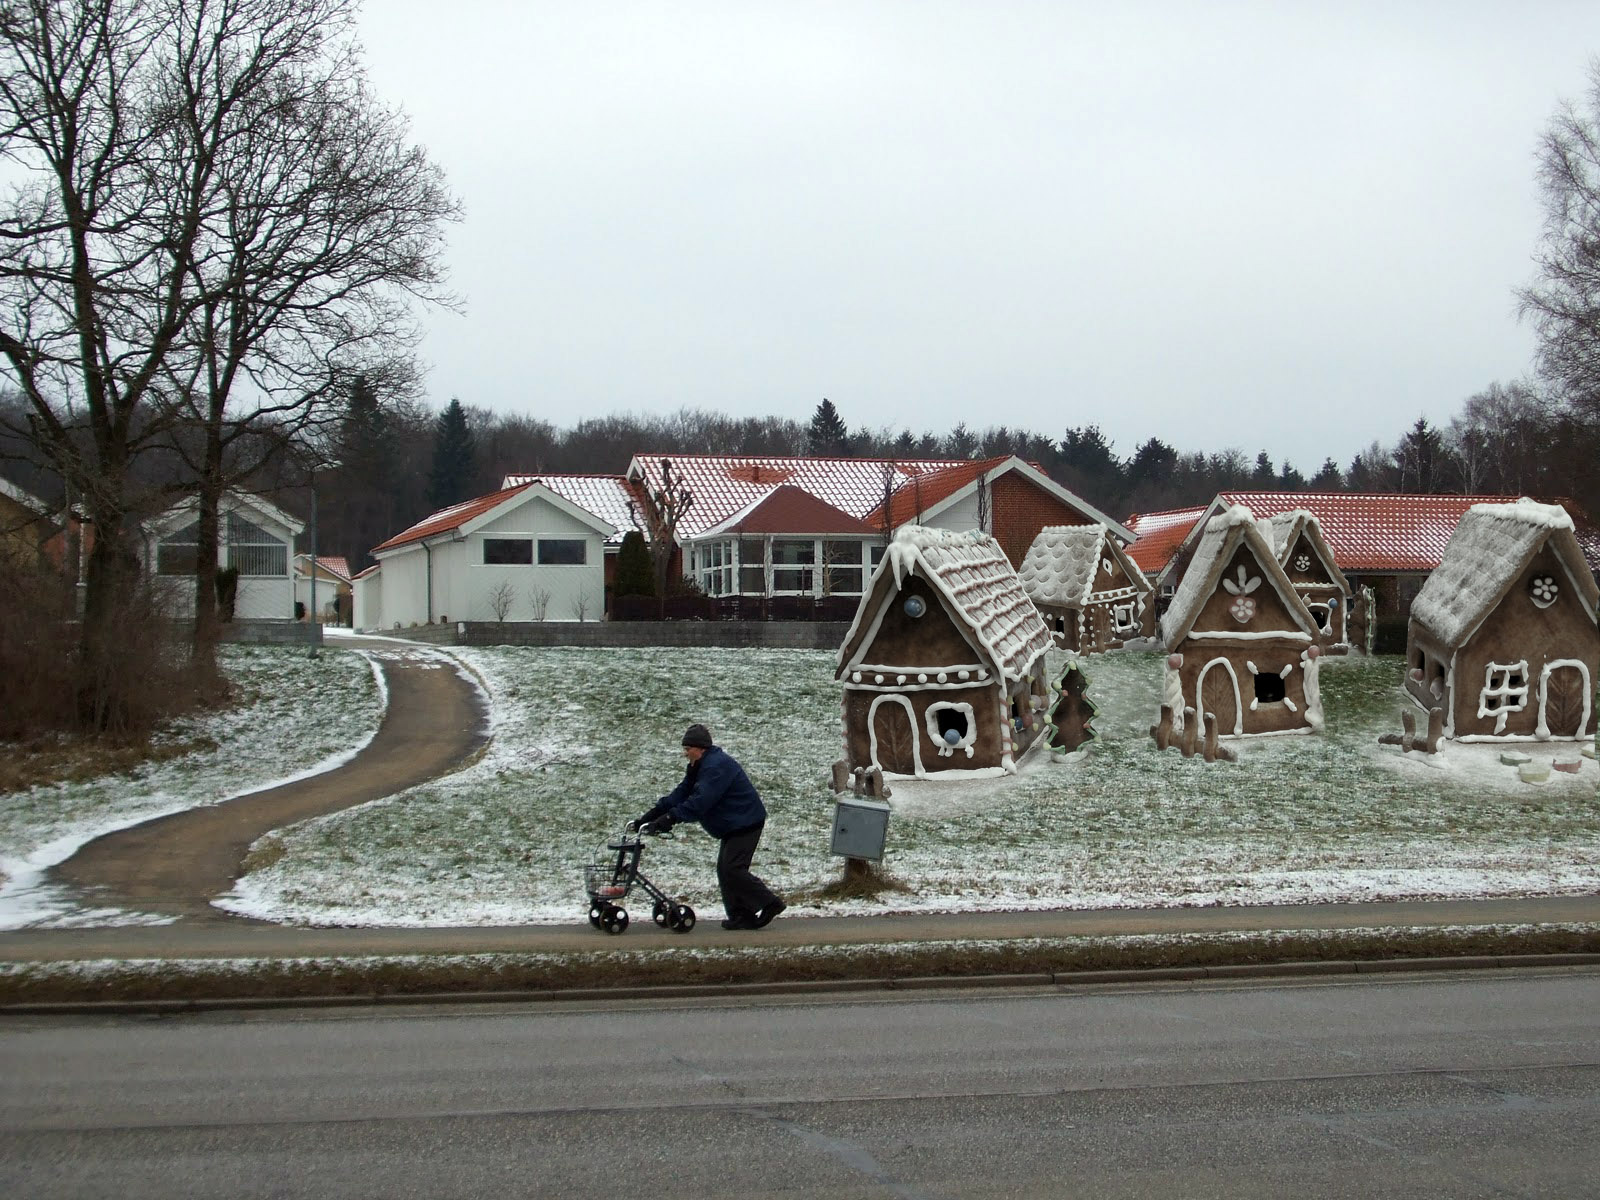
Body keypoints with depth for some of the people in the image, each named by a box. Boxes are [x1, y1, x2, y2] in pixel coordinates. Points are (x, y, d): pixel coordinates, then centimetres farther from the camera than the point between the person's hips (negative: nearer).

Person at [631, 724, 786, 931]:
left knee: (732, 869, -14)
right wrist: (648, 818, 0)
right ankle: (740, 916, 8)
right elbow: (680, 794, 9)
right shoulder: (698, 767, 12)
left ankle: (770, 903, -6)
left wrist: (667, 820, -34)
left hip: (745, 824, -11)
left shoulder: (717, 766, -22)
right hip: (733, 826, 11)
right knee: (725, 869, 7)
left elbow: (699, 803, -31)